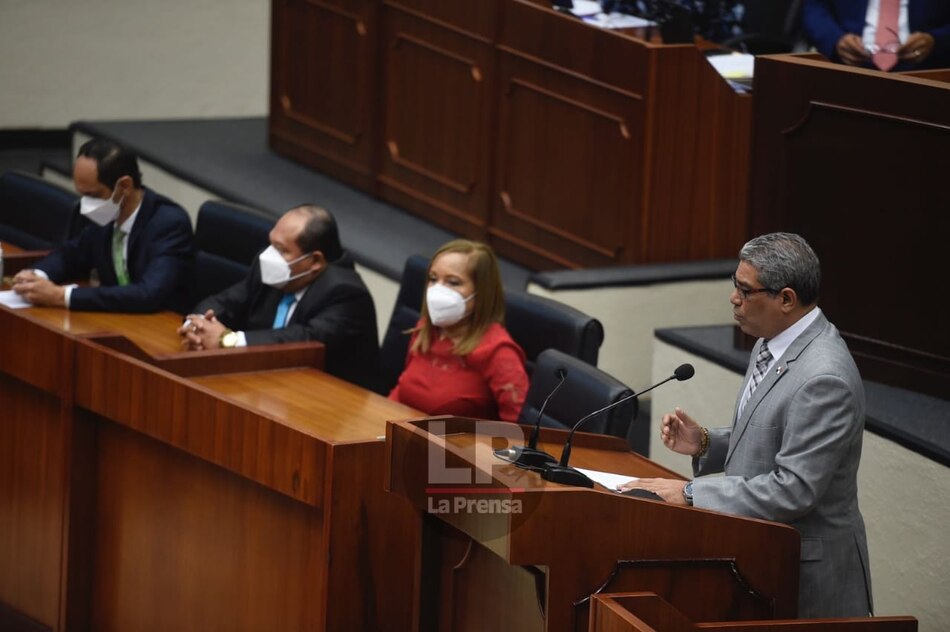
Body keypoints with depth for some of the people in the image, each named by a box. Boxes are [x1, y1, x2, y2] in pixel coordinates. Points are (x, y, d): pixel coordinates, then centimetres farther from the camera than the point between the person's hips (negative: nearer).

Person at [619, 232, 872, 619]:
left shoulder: (824, 378, -23)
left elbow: (792, 490, -25)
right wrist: (705, 444, 1)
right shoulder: (773, 344, 7)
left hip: (806, 574, -9)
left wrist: (690, 495, -21)